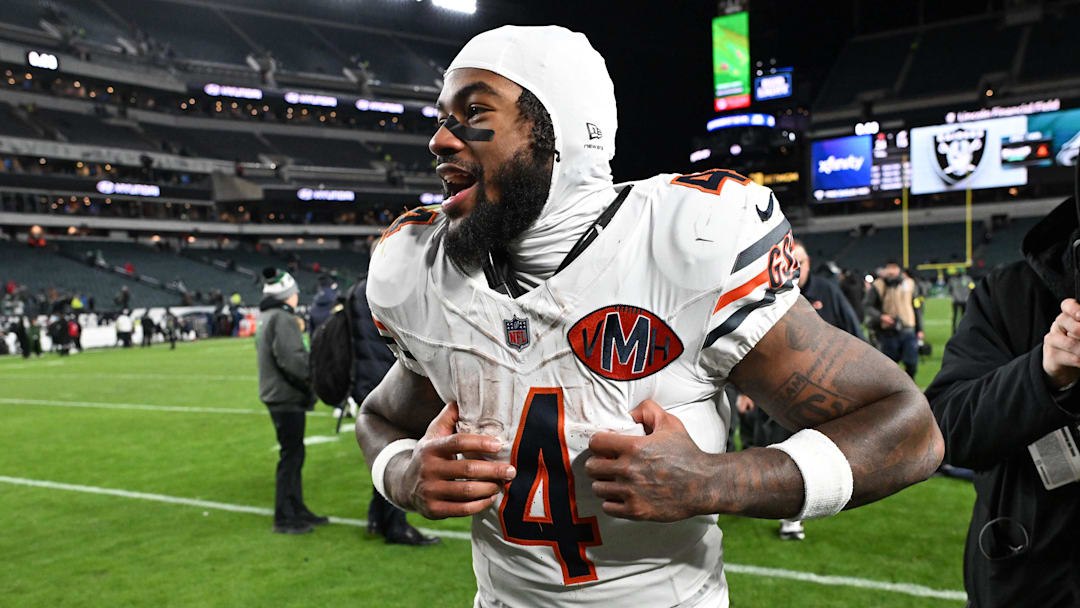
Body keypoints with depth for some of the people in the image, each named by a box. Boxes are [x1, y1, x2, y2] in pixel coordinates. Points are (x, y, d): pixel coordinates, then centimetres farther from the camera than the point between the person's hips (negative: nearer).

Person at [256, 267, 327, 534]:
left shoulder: (265, 319, 16)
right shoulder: (283, 319, -16)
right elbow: (291, 358, -25)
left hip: (276, 394, 10)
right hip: (287, 397, -10)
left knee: (293, 453, 16)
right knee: (291, 455, -3)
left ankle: (298, 510, 26)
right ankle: (284, 518, 3)